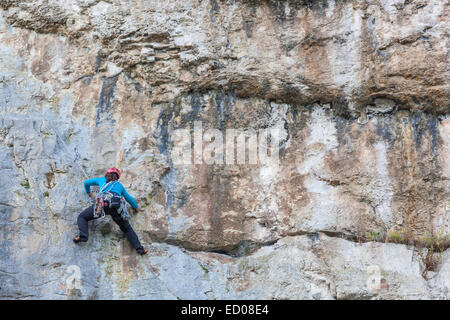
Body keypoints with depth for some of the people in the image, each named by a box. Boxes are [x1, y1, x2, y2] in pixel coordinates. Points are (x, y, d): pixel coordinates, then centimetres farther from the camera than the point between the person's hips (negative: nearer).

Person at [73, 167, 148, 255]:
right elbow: (129, 198, 45)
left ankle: (83, 236, -12)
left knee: (82, 217, 15)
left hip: (102, 202, -2)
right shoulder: (119, 185, 37)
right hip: (117, 206, 2)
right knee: (127, 229, 16)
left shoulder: (102, 180, 35)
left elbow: (87, 182, 48)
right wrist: (136, 207, 62)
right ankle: (138, 247, -3)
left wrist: (89, 192, 67)